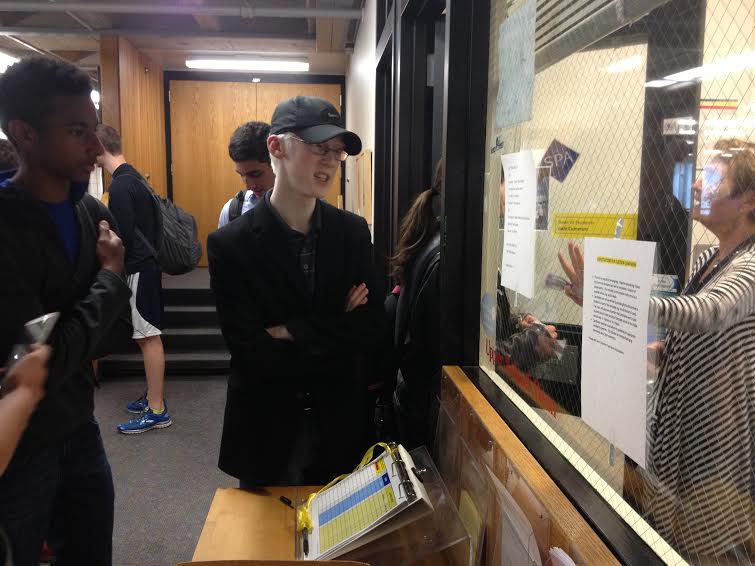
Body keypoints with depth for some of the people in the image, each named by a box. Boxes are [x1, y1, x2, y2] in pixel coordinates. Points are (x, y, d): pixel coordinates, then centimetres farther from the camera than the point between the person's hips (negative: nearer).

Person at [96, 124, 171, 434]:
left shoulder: (120, 186, -18)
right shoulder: (134, 177, 12)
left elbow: (123, 237, -21)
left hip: (137, 269, -10)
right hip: (147, 262, 10)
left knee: (148, 337, -4)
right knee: (149, 335, 15)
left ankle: (157, 411, 4)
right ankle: (154, 396, 26)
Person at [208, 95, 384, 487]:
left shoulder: (353, 231, -4)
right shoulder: (230, 245, -14)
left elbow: (370, 328, -10)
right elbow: (253, 356, -19)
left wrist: (291, 331, -18)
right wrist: (334, 331, -14)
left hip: (340, 427, 3)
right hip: (266, 431, -2)